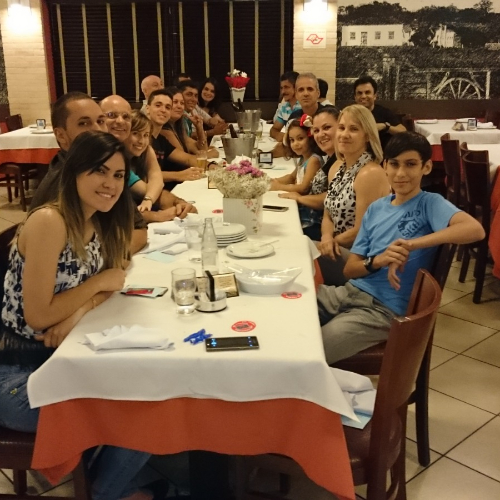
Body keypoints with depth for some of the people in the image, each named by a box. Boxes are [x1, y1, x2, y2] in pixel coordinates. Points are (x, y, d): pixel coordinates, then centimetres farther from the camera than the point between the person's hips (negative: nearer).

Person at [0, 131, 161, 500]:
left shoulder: (99, 221, 2)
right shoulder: (49, 222, -23)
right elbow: (37, 317, -23)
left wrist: (80, 314, -14)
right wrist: (99, 283, -14)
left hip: (61, 359, 8)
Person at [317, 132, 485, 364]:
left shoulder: (430, 204, -6)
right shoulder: (376, 209, 9)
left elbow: (475, 230, -27)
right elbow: (350, 268, 5)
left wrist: (411, 245, -30)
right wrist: (377, 261, -18)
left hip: (384, 310, -6)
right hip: (350, 292, 6)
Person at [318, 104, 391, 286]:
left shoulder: (371, 174, -20)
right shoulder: (337, 168, 7)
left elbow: (361, 231, -19)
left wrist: (332, 241, -6)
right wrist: (327, 238, -9)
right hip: (338, 250, 7)